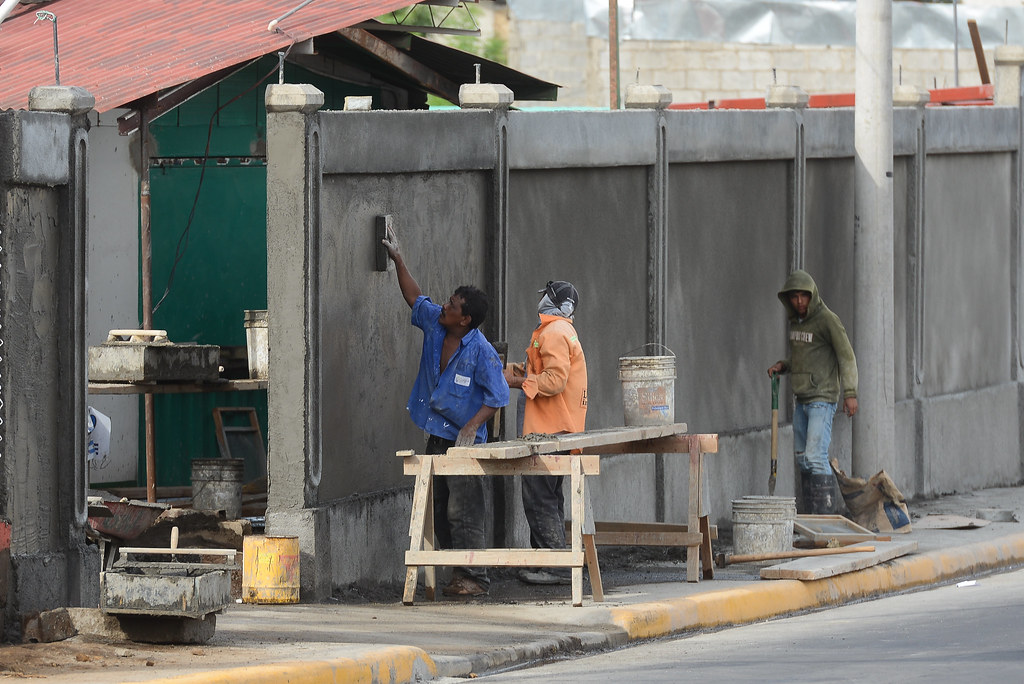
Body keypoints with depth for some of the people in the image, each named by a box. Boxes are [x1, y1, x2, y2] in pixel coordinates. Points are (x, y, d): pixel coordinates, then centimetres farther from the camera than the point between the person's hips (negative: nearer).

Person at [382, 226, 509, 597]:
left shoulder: (481, 351, -17)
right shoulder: (434, 324, 3)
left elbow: (497, 396, -14)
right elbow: (415, 298, 20)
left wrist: (473, 426, -23)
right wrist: (398, 260, 19)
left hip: (464, 441, -8)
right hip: (436, 438, 8)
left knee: (464, 512, -9)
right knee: (439, 511, 9)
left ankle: (474, 577, -5)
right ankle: (459, 574, 14)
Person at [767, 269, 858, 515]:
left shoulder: (828, 320, -12)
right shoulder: (795, 321, 13)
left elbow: (847, 356, -15)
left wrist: (850, 393, -23)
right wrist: (782, 366, 6)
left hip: (823, 399, -9)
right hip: (802, 400, 9)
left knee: (815, 456, -16)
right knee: (802, 457, 9)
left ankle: (824, 513, -15)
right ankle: (810, 514, 15)